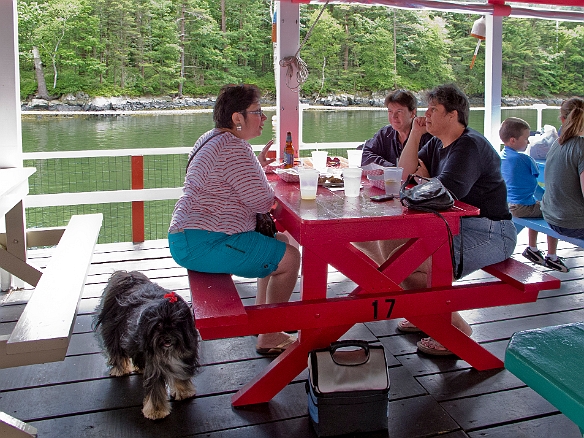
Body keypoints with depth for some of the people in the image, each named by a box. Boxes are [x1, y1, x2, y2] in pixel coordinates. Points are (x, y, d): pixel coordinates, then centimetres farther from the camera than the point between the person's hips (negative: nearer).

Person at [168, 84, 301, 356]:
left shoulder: (213, 139, 15)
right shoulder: (233, 148, -19)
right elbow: (262, 201, -19)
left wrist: (257, 166, 12)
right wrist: (261, 174, 1)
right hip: (204, 245, -11)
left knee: (281, 241, 21)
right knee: (289, 257, -8)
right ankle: (270, 337, 3)